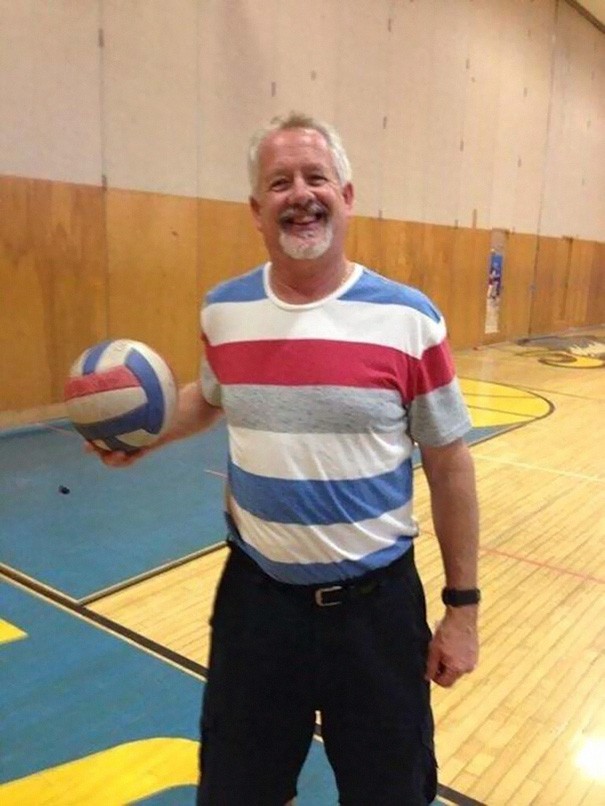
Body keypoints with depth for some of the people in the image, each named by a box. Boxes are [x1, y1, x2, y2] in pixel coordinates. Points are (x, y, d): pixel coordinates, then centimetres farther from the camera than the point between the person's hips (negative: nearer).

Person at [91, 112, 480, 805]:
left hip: (376, 601, -2)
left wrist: (462, 605, -2)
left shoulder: (408, 319, -12)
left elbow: (448, 467, -5)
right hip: (256, 595, 3)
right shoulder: (222, 310, -3)